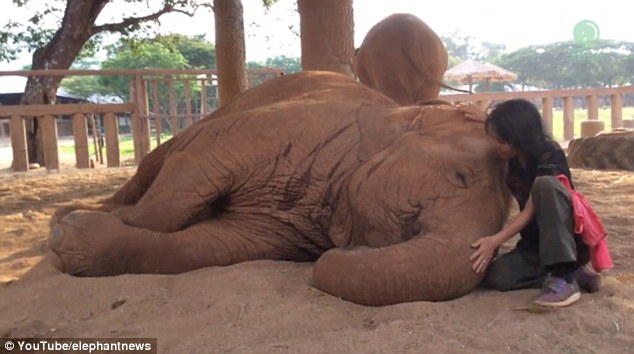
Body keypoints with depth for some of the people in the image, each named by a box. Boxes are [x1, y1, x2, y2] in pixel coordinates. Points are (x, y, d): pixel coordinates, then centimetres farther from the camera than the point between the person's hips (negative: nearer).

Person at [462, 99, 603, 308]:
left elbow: (531, 210, -24)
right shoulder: (514, 155, 0)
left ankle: (564, 278, -36)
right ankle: (574, 273, -10)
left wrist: (496, 240, -31)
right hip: (537, 240, 6)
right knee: (494, 276, -21)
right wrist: (487, 122, 12)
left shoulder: (550, 156, -20)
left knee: (544, 185, -36)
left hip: (572, 235, -6)